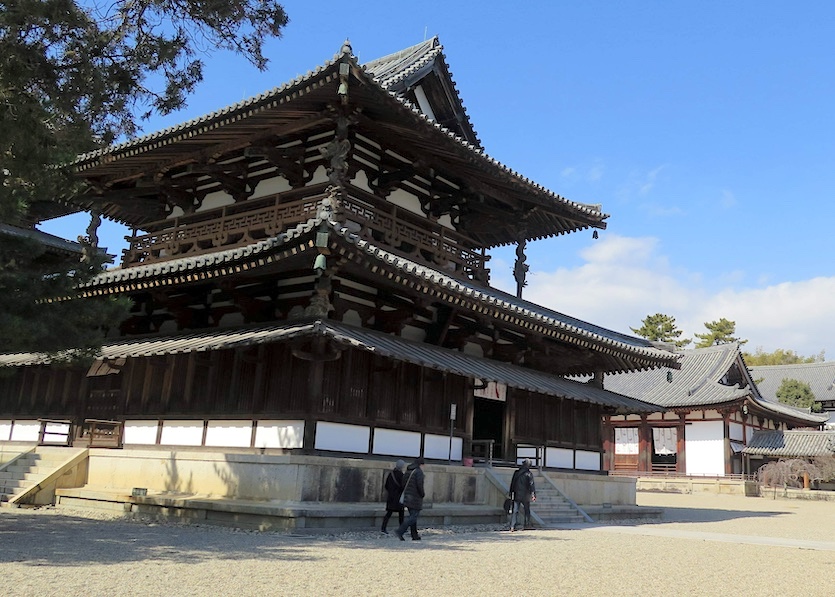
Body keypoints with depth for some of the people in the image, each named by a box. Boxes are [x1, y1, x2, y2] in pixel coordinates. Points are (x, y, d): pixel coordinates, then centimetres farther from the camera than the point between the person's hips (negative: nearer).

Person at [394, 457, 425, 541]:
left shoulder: (408, 471, 12)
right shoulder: (419, 472, -13)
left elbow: (403, 484, 11)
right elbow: (419, 485, -22)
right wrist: (422, 494, -7)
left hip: (407, 497, 8)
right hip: (416, 498, -8)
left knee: (412, 515, 15)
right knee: (414, 516, -5)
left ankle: (415, 535, 16)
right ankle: (399, 531, -16)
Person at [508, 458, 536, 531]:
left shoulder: (516, 472, 3)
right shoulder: (529, 474, -7)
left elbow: (512, 484, 6)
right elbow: (531, 484, -13)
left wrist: (511, 493, 14)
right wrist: (533, 495, -14)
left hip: (517, 495, 2)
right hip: (526, 495, -2)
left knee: (515, 510, -1)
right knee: (527, 510, 17)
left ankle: (512, 526, -13)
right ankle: (527, 524, 24)